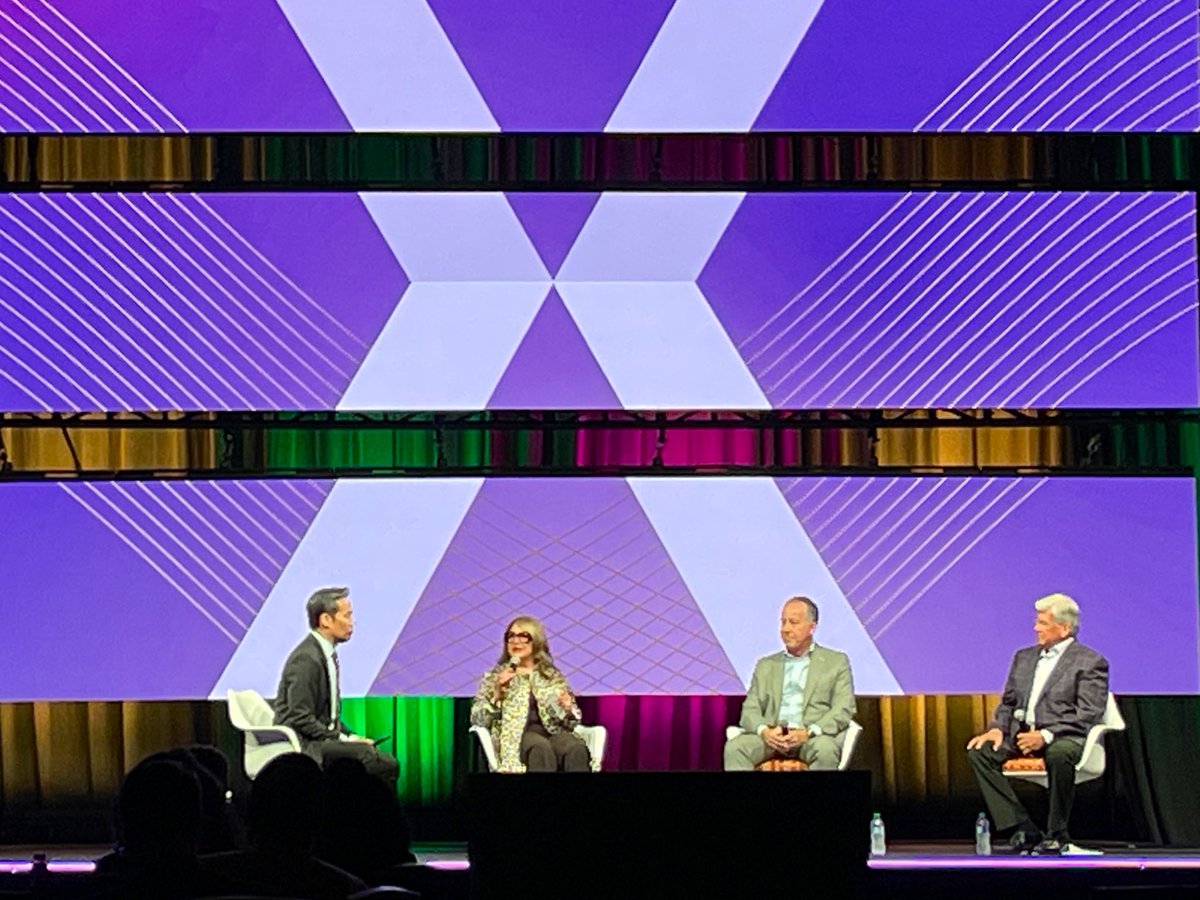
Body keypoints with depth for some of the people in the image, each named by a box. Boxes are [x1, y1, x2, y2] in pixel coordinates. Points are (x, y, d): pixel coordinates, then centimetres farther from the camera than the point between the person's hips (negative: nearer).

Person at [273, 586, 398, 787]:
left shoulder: (327, 655, 14)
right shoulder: (306, 659, -16)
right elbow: (301, 719, -19)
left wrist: (350, 736, 4)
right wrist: (344, 739, -16)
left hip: (321, 739, 9)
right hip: (302, 745, -9)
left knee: (387, 763, -3)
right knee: (366, 755, -25)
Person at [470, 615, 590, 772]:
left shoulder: (553, 676, 22)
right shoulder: (495, 676, 17)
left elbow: (572, 721, 19)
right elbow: (477, 719, 7)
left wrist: (568, 708, -4)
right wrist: (497, 693, -8)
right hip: (517, 735, -2)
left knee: (576, 749, -35)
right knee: (541, 748, -39)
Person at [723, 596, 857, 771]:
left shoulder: (836, 661, 14)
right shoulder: (766, 665, 23)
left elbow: (843, 709, 2)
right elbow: (750, 709, 13)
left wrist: (809, 732, -16)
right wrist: (764, 730, -12)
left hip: (814, 736, -2)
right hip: (772, 735, 2)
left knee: (825, 749, -38)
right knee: (735, 747, -29)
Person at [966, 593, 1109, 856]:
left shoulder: (1090, 662, -1)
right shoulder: (1024, 657, 20)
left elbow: (1089, 715, -11)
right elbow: (1008, 702, 21)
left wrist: (1046, 735, -23)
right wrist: (998, 727, -2)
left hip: (1063, 737, -6)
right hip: (1022, 733, 6)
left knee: (1058, 755, -40)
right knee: (979, 750, -20)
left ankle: (1056, 836, -20)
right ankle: (1023, 830, -19)